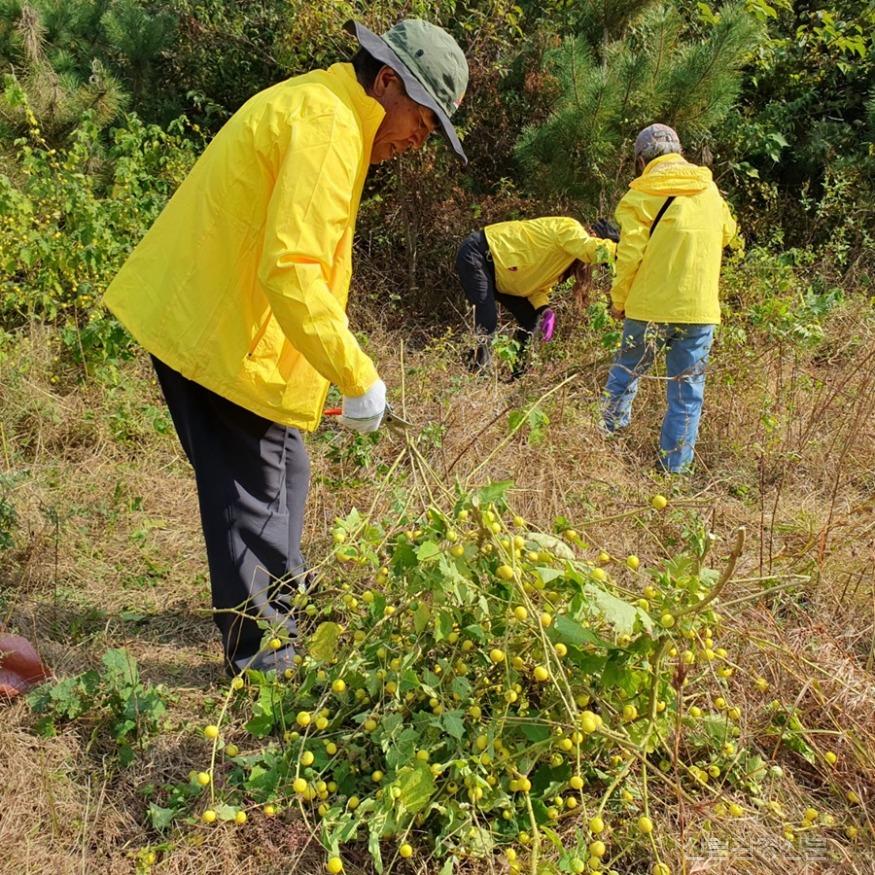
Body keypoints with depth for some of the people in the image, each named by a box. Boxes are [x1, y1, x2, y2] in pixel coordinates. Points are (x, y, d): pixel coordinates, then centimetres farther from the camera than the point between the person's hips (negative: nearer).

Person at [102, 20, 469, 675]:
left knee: (281, 472, 20)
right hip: (220, 333, -10)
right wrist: (359, 379, -22)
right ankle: (260, 652, 15)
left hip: (202, 315, 10)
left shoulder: (314, 104, 14)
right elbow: (291, 271, -29)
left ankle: (286, 602, 37)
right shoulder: (329, 124, -19)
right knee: (254, 492, 0)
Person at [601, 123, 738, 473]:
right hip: (700, 310, 2)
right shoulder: (710, 191, 8)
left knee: (625, 372, 18)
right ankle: (675, 466, 11)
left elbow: (630, 256, -9)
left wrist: (618, 301, 2)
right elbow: (727, 232, 24)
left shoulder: (640, 196, -5)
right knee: (687, 389, 8)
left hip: (649, 307, -2)